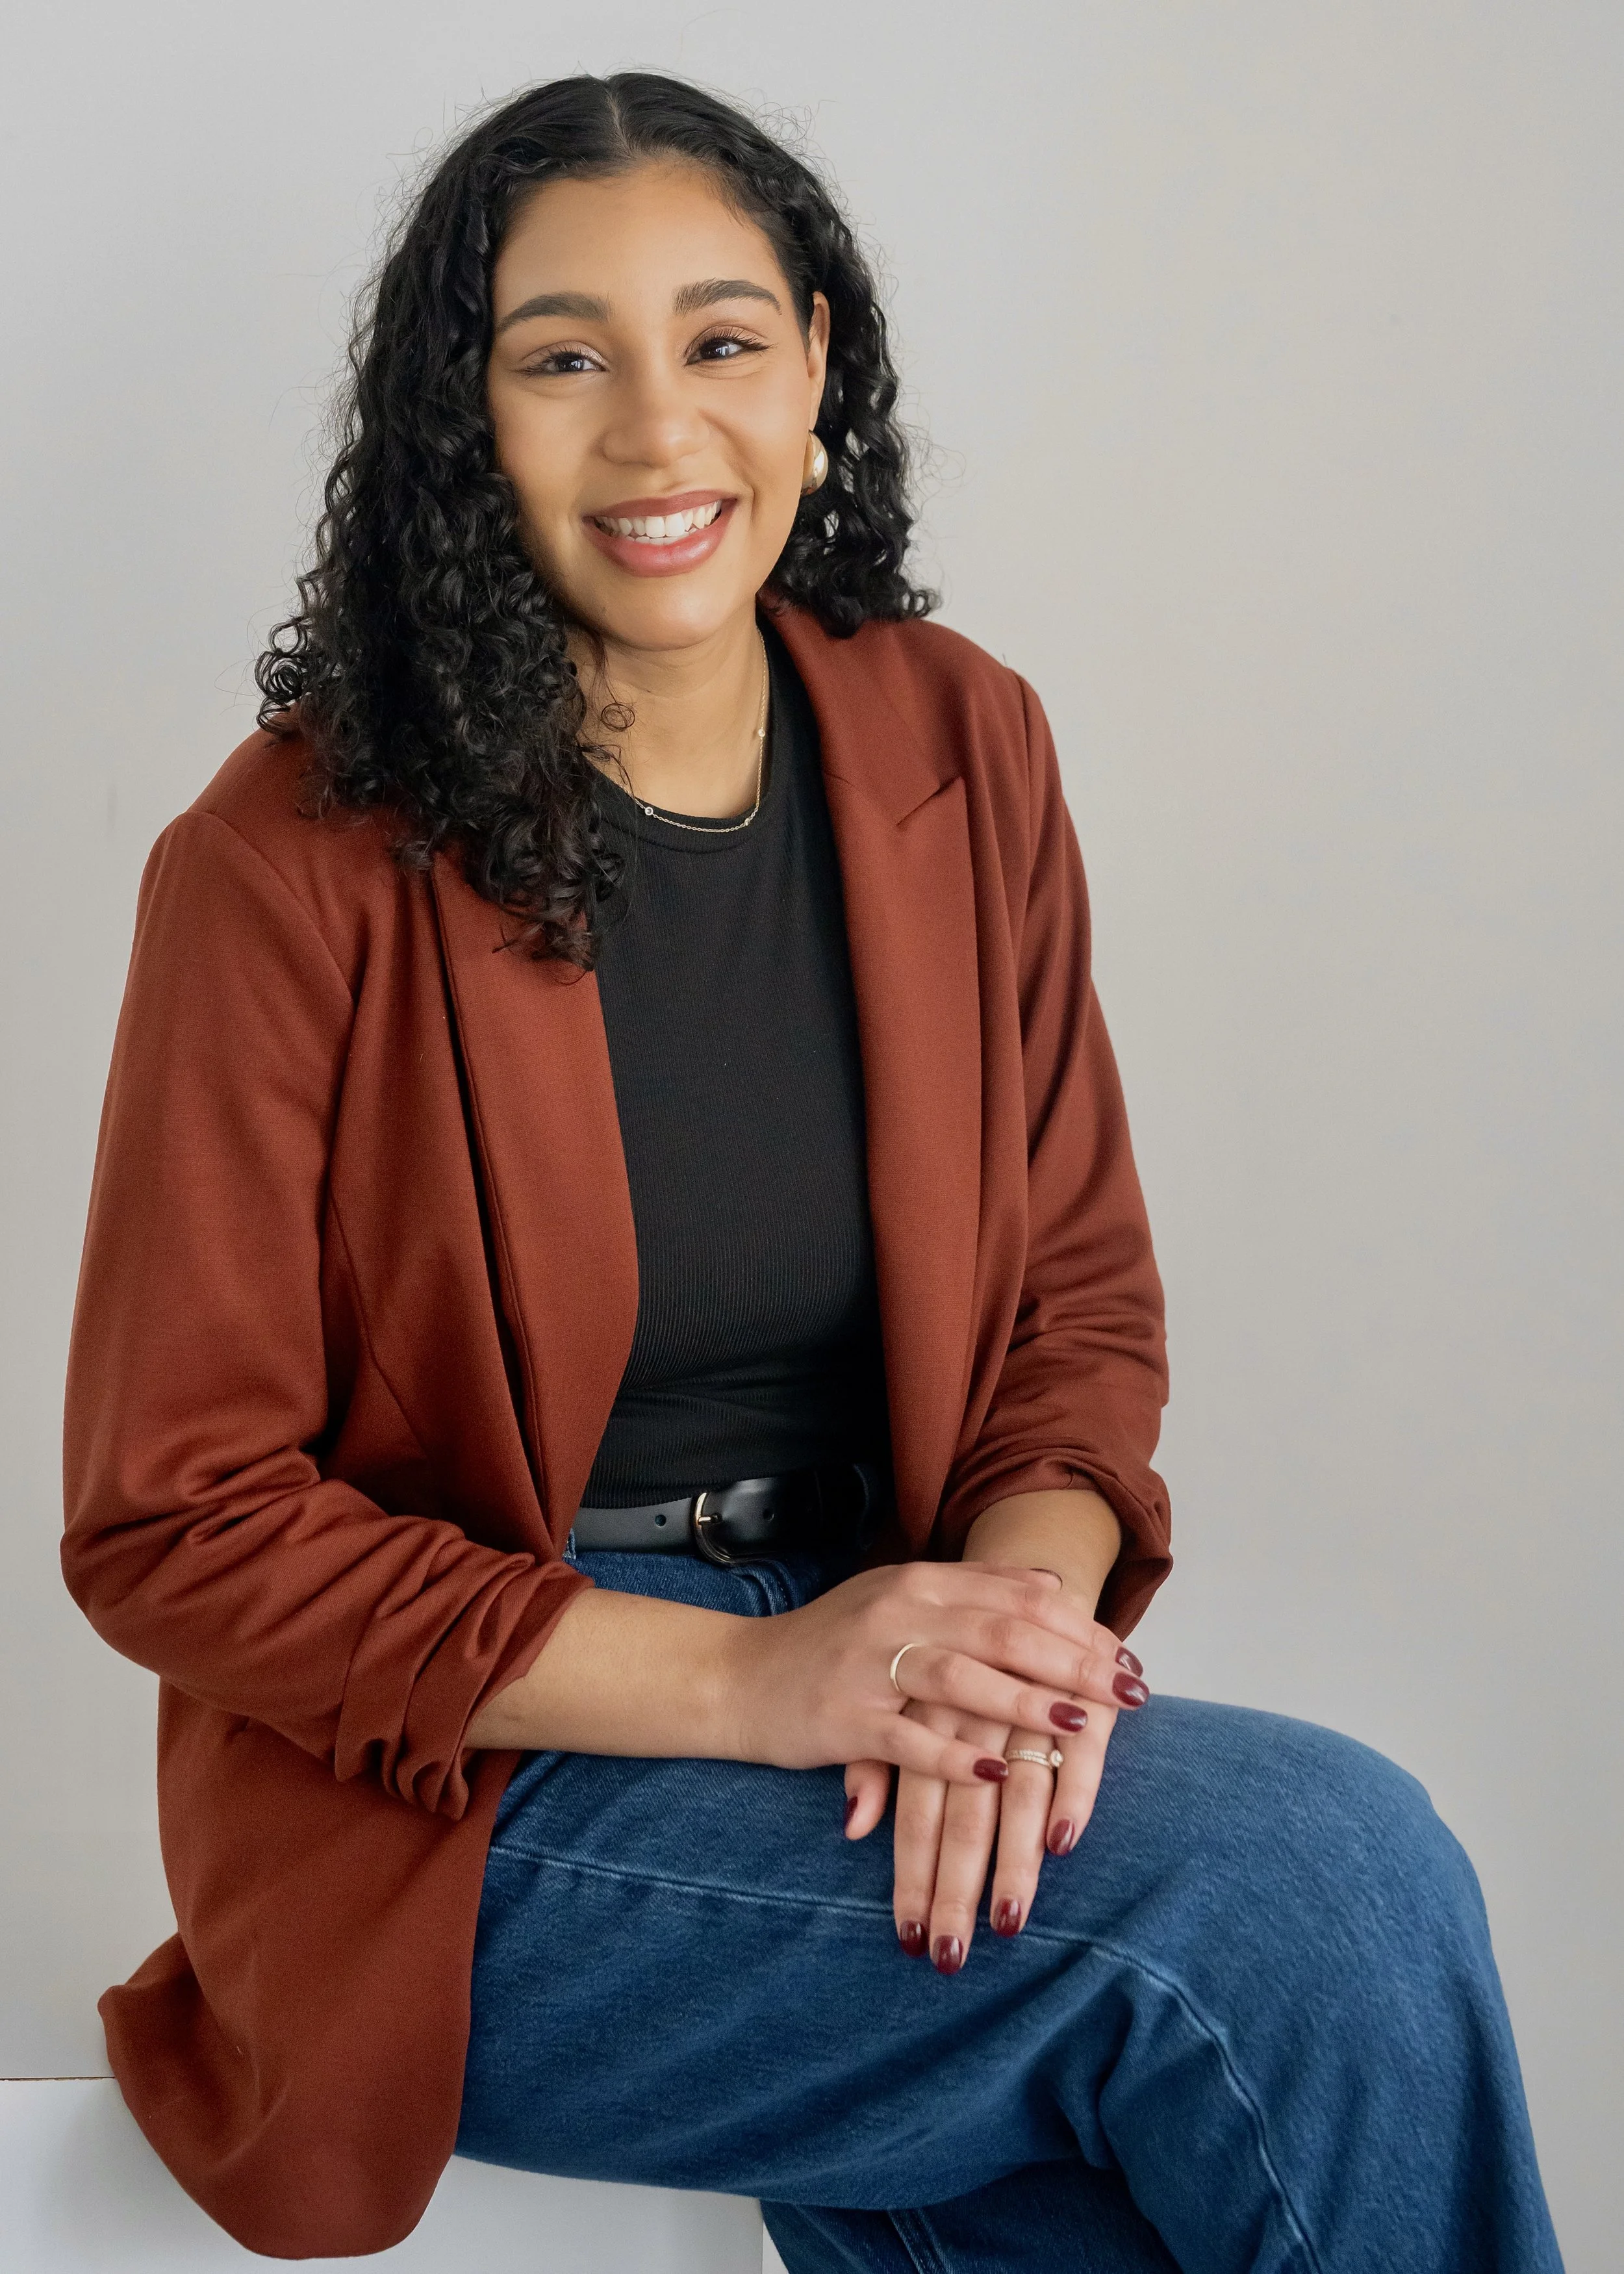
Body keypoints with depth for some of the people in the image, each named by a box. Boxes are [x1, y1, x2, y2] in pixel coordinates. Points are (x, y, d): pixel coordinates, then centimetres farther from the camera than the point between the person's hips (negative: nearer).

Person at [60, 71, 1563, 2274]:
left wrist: (1022, 1600, -15)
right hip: (459, 1802, -4)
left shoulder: (962, 750, 4)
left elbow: (1086, 1300, 9)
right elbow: (170, 1521, -10)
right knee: (1328, 1878, -23)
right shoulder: (295, 870, -11)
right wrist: (741, 1683, -20)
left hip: (886, 1689, 4)